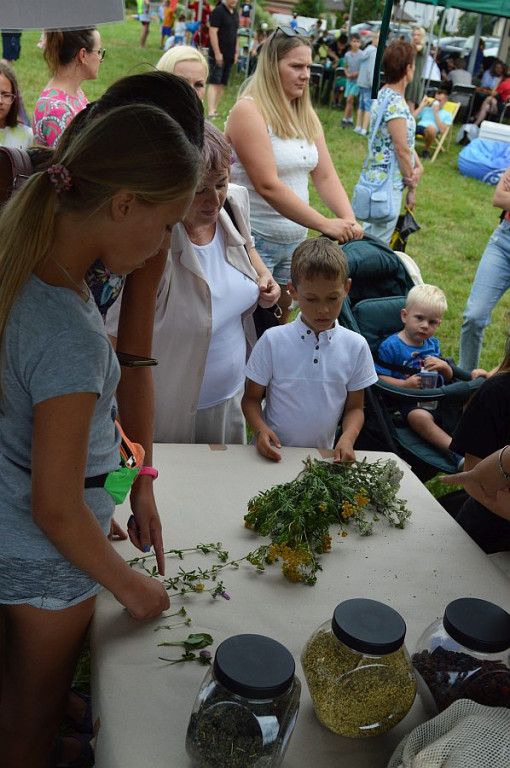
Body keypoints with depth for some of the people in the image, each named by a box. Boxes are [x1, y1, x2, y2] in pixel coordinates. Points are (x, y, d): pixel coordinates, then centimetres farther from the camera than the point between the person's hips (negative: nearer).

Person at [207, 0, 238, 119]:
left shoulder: (235, 13, 14)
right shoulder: (218, 11, -9)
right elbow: (213, 32, -14)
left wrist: (236, 52, 14)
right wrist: (217, 53, -19)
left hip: (230, 55, 7)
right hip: (218, 55, -7)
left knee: (222, 84, 8)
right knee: (214, 83, -11)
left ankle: (215, 109, 14)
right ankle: (211, 112, -16)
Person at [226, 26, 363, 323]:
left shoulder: (307, 115, 10)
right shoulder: (249, 111, -14)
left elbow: (326, 175, 5)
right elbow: (268, 186, -22)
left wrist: (349, 220, -13)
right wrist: (326, 224, -24)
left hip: (295, 240, 7)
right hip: (255, 240, -7)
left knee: (282, 317, 15)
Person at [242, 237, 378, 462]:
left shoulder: (356, 346, 2)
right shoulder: (273, 340, -3)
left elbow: (354, 407, 9)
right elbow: (252, 397, 4)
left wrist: (348, 438, -11)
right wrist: (260, 430, -15)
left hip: (323, 456, 2)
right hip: (274, 452, -2)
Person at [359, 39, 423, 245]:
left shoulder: (385, 95, 11)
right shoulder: (395, 102, -19)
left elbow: (405, 140, 14)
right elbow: (402, 150, -18)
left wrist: (418, 166, 0)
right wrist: (412, 186, -7)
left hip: (378, 179, 10)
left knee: (368, 238, 18)